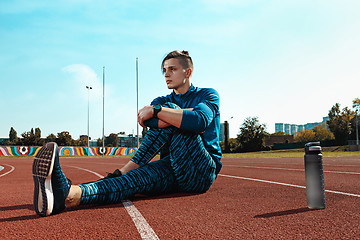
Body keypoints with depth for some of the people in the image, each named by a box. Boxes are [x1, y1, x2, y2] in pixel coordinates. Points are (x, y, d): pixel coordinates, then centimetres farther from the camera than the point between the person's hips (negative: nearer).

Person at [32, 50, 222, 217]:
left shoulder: (208, 96, 4)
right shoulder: (162, 101, 19)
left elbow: (200, 121, -21)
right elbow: (144, 120, -6)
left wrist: (156, 111, -20)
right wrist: (186, 115, -12)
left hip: (202, 172, -4)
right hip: (172, 170, 4)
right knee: (136, 177, -30)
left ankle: (119, 175, -32)